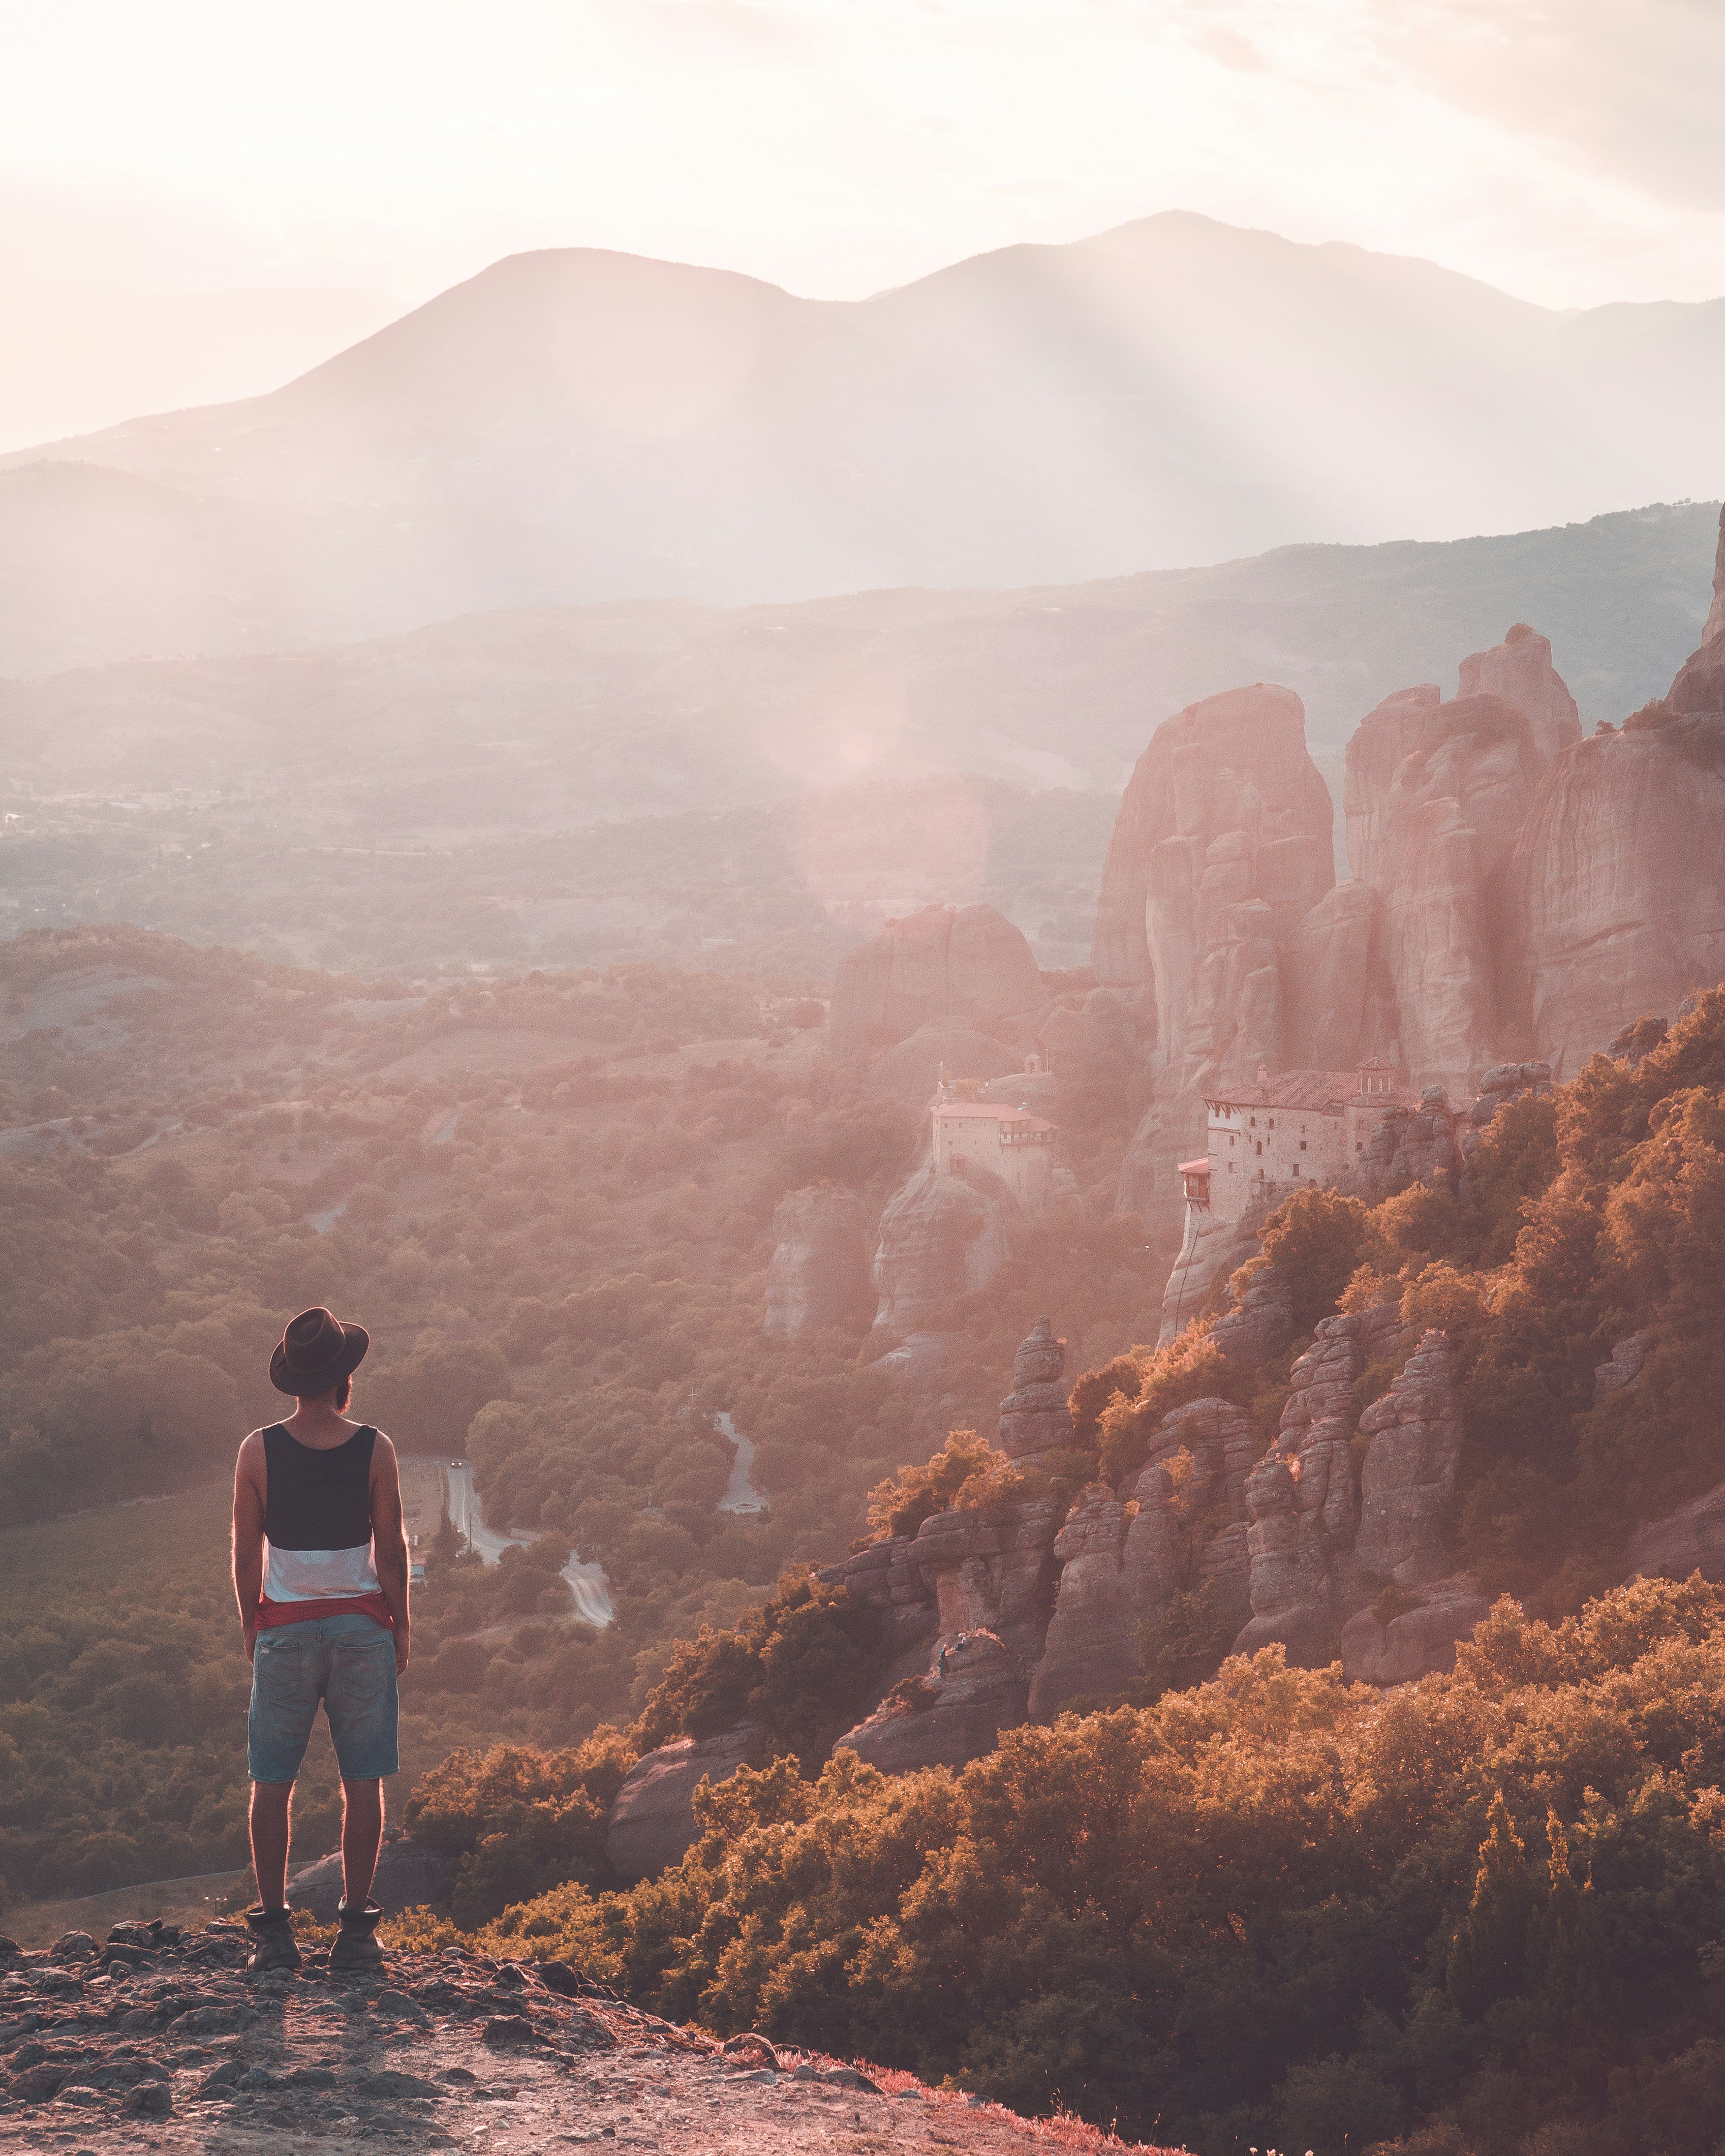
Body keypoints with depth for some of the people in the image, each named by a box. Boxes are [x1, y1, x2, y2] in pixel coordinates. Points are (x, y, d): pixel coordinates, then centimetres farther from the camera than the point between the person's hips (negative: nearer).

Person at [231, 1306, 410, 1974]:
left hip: (284, 1627, 0)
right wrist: (400, 1629, 9)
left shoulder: (258, 1452, -5)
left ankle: (273, 1929, 7)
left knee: (272, 1782, 7)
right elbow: (391, 1549, -2)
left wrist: (251, 1630, 12)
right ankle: (356, 1929, 7)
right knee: (362, 1782, 6)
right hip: (360, 1624, 0)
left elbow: (247, 1554, 0)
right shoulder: (374, 1450, -7)